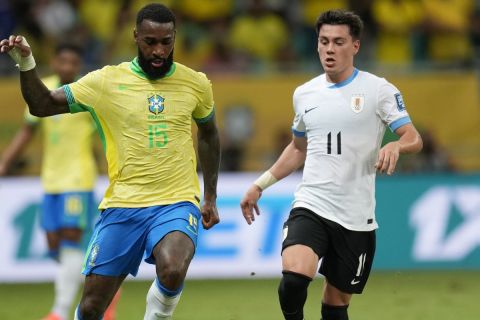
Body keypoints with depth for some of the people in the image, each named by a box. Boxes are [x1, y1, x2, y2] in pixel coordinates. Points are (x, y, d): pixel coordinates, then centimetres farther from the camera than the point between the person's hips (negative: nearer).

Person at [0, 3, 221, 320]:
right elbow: (42, 104, 1)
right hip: (122, 205, 1)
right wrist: (26, 62, -16)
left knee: (172, 272, -32)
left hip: (177, 203, -1)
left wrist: (210, 197, 20)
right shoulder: (107, 81, -1)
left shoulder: (195, 83, 3)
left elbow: (208, 133, 21)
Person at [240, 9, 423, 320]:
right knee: (294, 277, -27)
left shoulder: (379, 90, -1)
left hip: (356, 218, -1)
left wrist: (395, 146, -29)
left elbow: (414, 138, -7)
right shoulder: (305, 94, 10)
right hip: (310, 206, 2)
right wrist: (260, 185, 21)